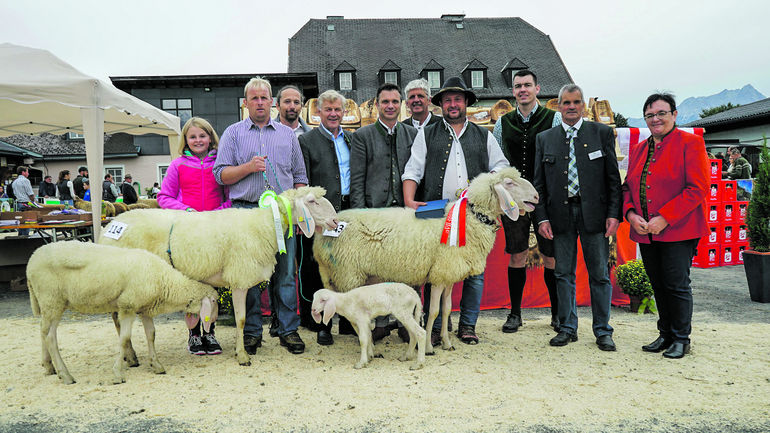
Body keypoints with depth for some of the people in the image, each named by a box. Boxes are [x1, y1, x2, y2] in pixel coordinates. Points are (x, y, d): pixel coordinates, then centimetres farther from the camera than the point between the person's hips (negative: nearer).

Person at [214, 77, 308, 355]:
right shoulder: (233, 133, 12)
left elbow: (299, 176, 17)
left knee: (286, 273, 1)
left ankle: (288, 329, 9)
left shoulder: (287, 134, 17)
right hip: (246, 210, -1)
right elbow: (221, 175, 5)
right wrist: (248, 167, -10)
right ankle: (251, 331, 13)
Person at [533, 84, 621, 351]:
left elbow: (613, 177, 2)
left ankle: (602, 331, 16)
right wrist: (542, 217, -2)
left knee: (599, 274, 4)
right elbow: (538, 183, 7)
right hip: (560, 214, 2)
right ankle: (567, 328, 20)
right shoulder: (544, 139, 9)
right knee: (563, 274, 8)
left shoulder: (602, 133, 5)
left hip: (593, 212, -1)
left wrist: (614, 214, -6)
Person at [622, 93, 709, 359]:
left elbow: (698, 188, -12)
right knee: (658, 286, 13)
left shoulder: (690, 143, -4)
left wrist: (664, 218, -19)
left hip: (678, 231, -5)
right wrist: (630, 213, -4)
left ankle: (681, 339, 15)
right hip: (645, 232, 6)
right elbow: (628, 186, 16)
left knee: (677, 285, -1)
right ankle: (665, 334, 26)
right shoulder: (638, 149, 15)